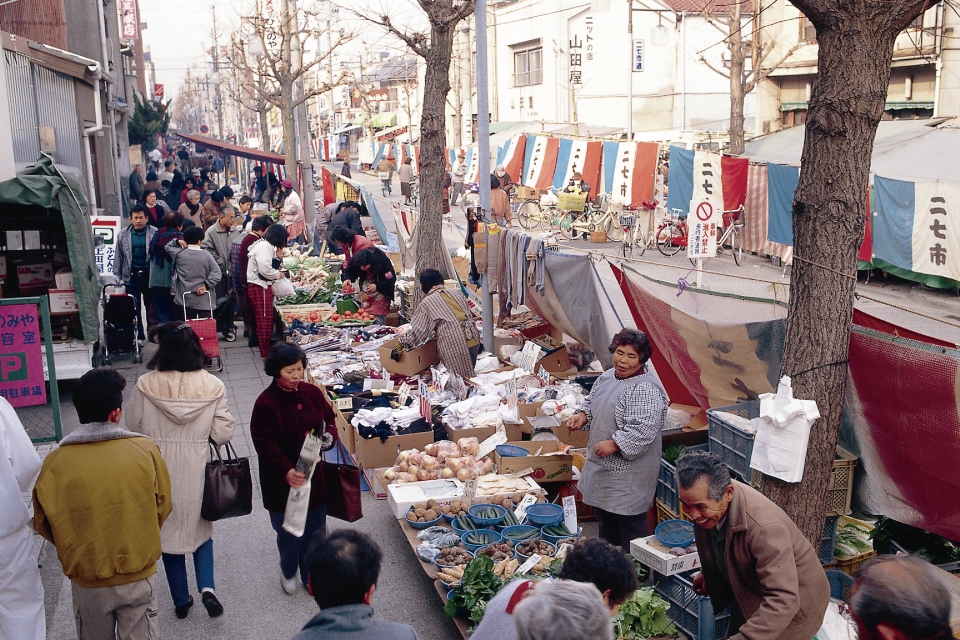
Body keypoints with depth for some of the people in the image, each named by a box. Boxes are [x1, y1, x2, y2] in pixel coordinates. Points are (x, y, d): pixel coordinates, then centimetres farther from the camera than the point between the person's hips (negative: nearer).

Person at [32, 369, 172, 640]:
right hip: (139, 577, -1)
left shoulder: (55, 462, -15)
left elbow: (43, 524, -1)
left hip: (86, 580, 1)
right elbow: (163, 507, -2)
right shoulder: (146, 450, -15)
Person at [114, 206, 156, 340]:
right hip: (131, 276, 1)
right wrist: (118, 276, 10)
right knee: (134, 308, -1)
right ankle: (138, 336, 7)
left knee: (151, 306, 9)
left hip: (149, 275, -1)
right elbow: (118, 256, 12)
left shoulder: (154, 233, -1)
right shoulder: (123, 234, 6)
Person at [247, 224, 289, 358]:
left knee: (265, 320, 15)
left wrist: (277, 256, 8)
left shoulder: (266, 246, 18)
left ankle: (265, 351, 22)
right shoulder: (264, 247, -16)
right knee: (266, 320, -6)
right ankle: (266, 352, -1)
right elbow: (265, 269, -25)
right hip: (260, 288, -11)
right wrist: (278, 275, -9)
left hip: (257, 287, 11)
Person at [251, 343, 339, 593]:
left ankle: (311, 575, 36)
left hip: (315, 476, 4)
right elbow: (264, 444, -18)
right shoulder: (266, 403, -16)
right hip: (282, 482, -4)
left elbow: (329, 418, 13)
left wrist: (329, 434, -10)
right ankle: (288, 573, 40)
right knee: (289, 533, 11)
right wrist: (286, 471, -30)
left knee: (315, 530, 14)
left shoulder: (312, 392, 0)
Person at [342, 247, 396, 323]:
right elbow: (348, 271, -4)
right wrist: (347, 279, -27)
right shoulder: (355, 260, -22)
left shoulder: (383, 261, -31)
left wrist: (377, 286, -36)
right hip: (366, 291, 4)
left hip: (381, 293, -3)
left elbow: (391, 280, -23)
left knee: (378, 319, -8)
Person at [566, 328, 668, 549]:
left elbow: (644, 430, -28)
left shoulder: (646, 390, -22)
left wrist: (614, 444, -29)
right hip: (602, 464, 9)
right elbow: (592, 402, 22)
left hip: (628, 470, -9)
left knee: (629, 522, -2)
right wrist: (583, 415, 2)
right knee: (606, 516, 23)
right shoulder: (607, 377, 6)